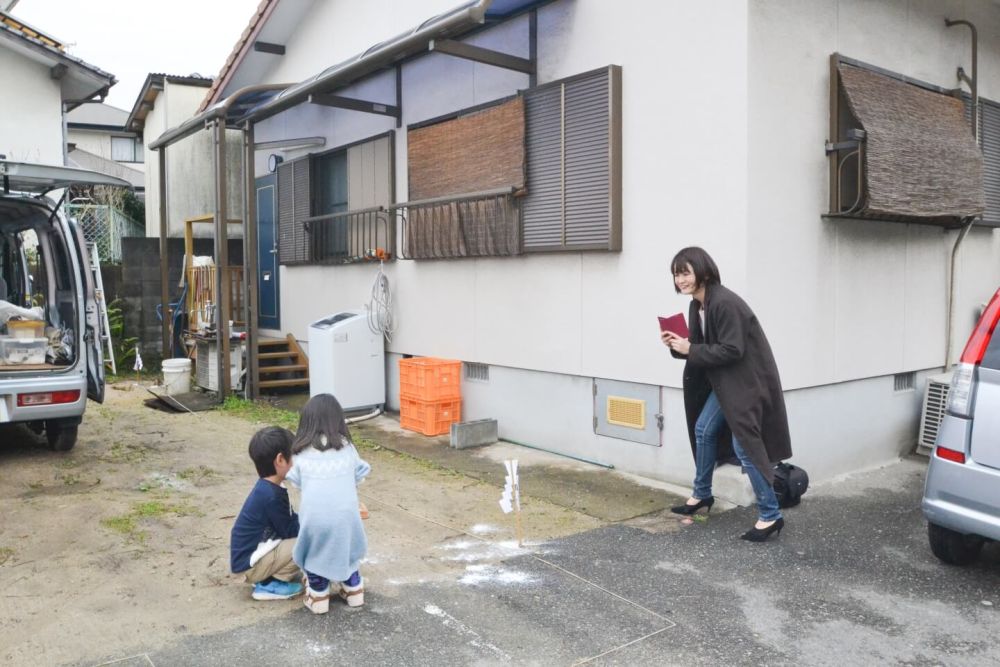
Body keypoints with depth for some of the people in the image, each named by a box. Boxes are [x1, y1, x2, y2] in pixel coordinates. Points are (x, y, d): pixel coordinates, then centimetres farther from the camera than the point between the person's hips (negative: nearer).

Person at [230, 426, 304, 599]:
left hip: (254, 553, 9)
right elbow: (289, 531, -17)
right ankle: (269, 585, -5)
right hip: (249, 563, -9)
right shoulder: (271, 495, -26)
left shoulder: (268, 488, 3)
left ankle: (267, 576, 11)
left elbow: (290, 521, 11)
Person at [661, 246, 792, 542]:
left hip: (748, 381, -10)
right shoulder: (697, 305, 6)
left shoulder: (725, 303, -24)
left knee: (744, 444, -9)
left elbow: (732, 350, -27)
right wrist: (676, 345, -5)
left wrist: (690, 350, -23)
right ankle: (702, 495, 32)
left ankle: (770, 515, 3)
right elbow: (702, 347, 13)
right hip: (725, 381, 10)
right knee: (703, 429, 15)